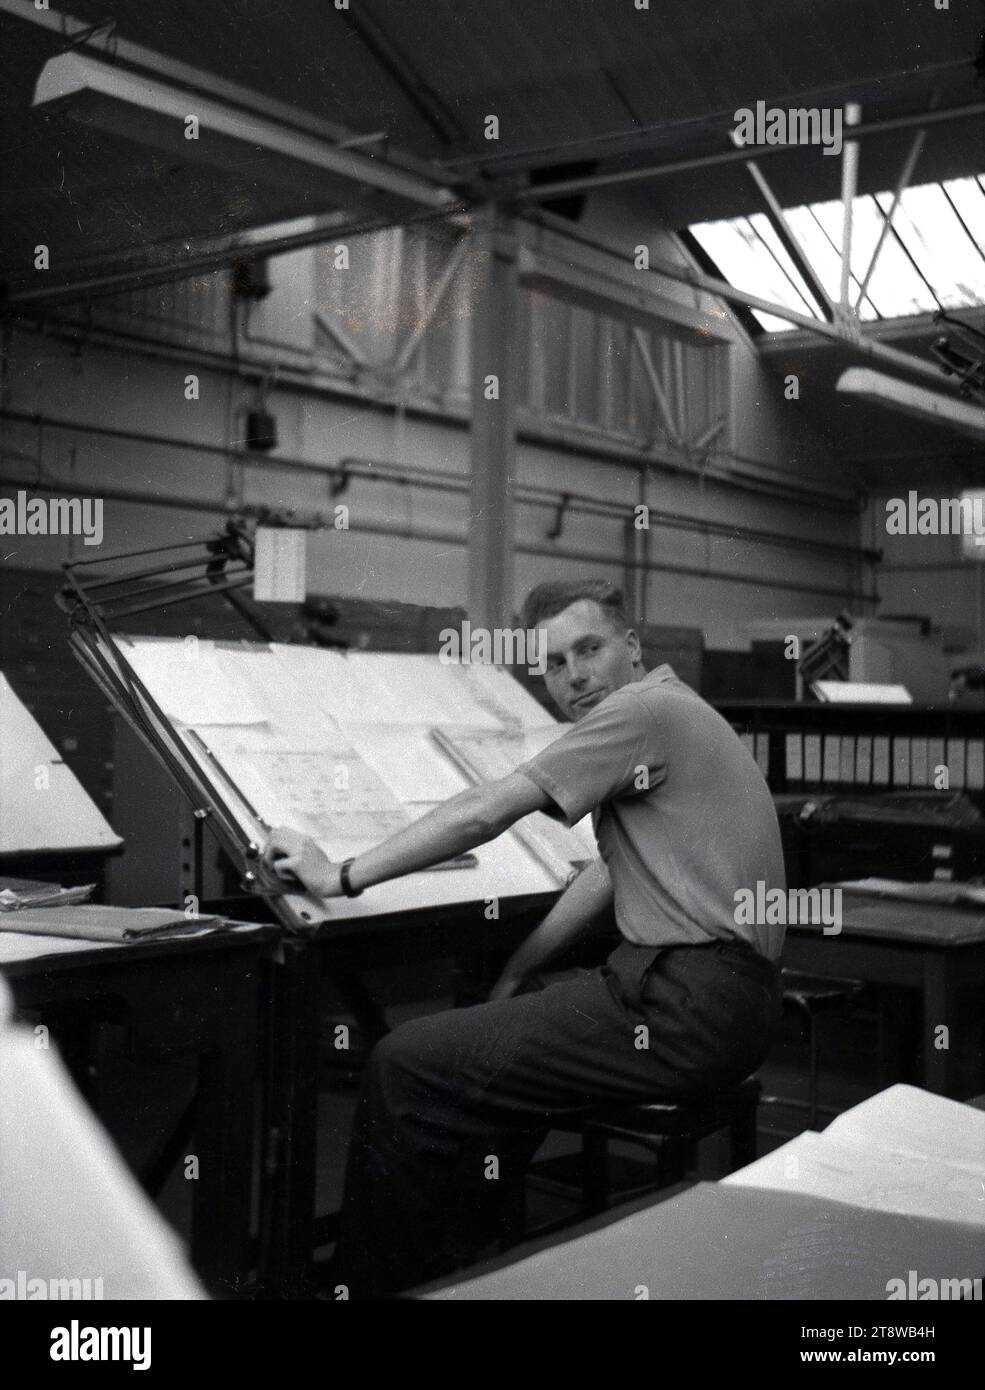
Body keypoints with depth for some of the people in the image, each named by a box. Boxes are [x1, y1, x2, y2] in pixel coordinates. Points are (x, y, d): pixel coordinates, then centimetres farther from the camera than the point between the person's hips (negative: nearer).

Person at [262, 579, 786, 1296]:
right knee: (490, 1049, 24)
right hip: (716, 995, 11)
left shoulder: (643, 707, -10)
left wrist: (342, 877, -6)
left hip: (686, 1007, -11)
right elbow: (608, 875, 22)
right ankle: (447, 1265, 28)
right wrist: (512, 978, 16)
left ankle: (377, 1281, 5)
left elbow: (483, 813, -14)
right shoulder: (665, 718, 21)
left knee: (406, 1066, -9)